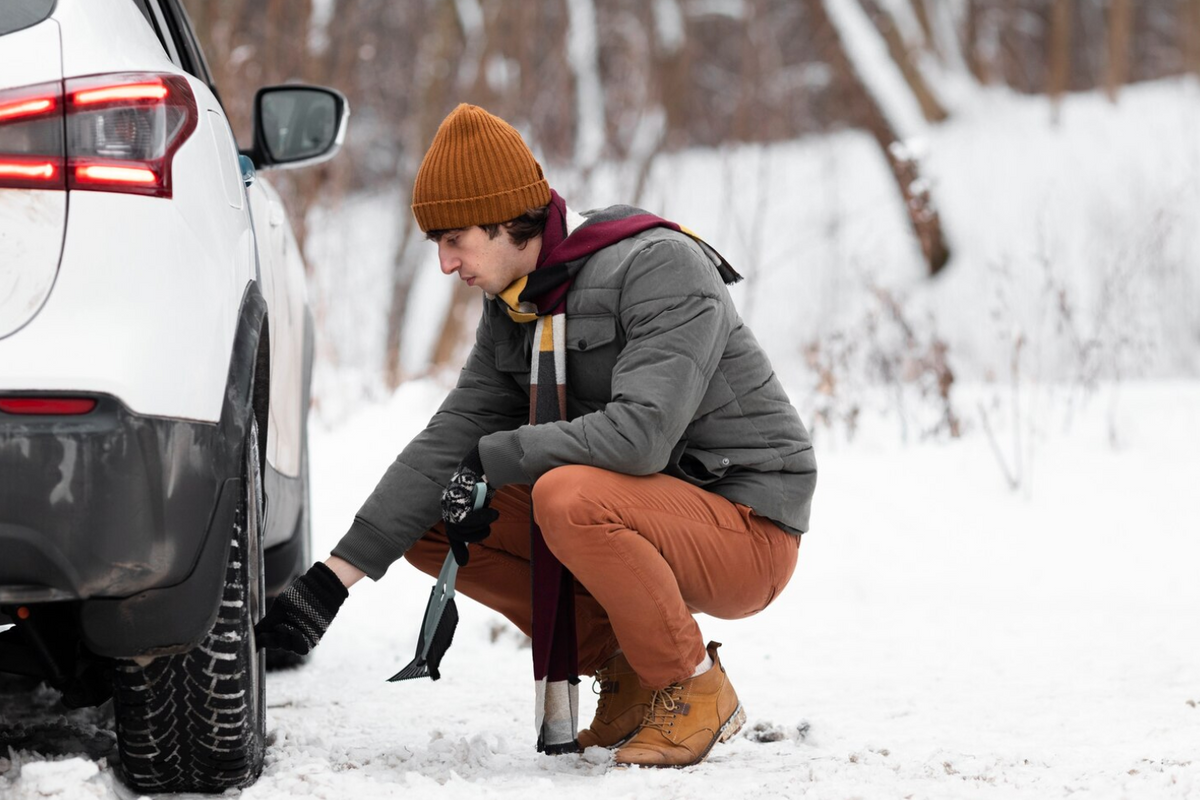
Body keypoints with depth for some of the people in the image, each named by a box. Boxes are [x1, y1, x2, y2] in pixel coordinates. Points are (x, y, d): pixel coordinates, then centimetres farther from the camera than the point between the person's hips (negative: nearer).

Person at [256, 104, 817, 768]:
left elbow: (640, 433, -32)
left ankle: (695, 686, -12)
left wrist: (492, 461, -20)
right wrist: (332, 581, -6)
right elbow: (449, 442, 2)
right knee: (427, 525, -1)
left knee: (570, 496, -35)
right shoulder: (513, 309, 6)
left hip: (749, 530, -8)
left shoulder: (663, 269, -20)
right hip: (650, 521, 8)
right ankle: (624, 668, 6)